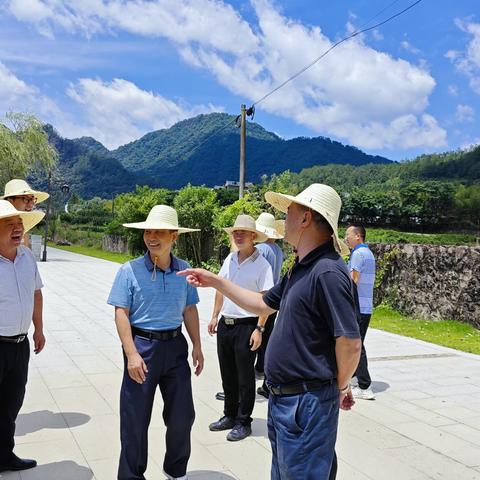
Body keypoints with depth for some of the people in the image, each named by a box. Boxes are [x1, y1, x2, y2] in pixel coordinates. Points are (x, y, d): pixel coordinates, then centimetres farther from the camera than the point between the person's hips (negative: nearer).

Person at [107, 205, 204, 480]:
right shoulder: (130, 270, -8)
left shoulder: (184, 270, 1)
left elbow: (190, 311, 9)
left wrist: (197, 347, 8)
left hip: (175, 345, 4)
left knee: (183, 415, 13)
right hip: (142, 346, -3)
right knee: (136, 418, 7)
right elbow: (121, 314, -10)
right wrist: (132, 354, -17)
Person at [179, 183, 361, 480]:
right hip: (282, 399, 10)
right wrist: (216, 282, 17)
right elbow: (263, 305, 20)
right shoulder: (301, 269, 8)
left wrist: (340, 387, -7)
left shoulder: (328, 272, -24)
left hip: (306, 404, -10)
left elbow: (350, 344, -25)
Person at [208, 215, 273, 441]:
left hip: (246, 326, -6)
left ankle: (243, 422, 18)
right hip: (224, 324, 6)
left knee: (245, 377, 5)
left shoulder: (261, 264, -11)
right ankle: (229, 416, 32)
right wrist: (215, 317, 15)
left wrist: (259, 329, -17)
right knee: (227, 374, 17)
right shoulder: (230, 259, 7)